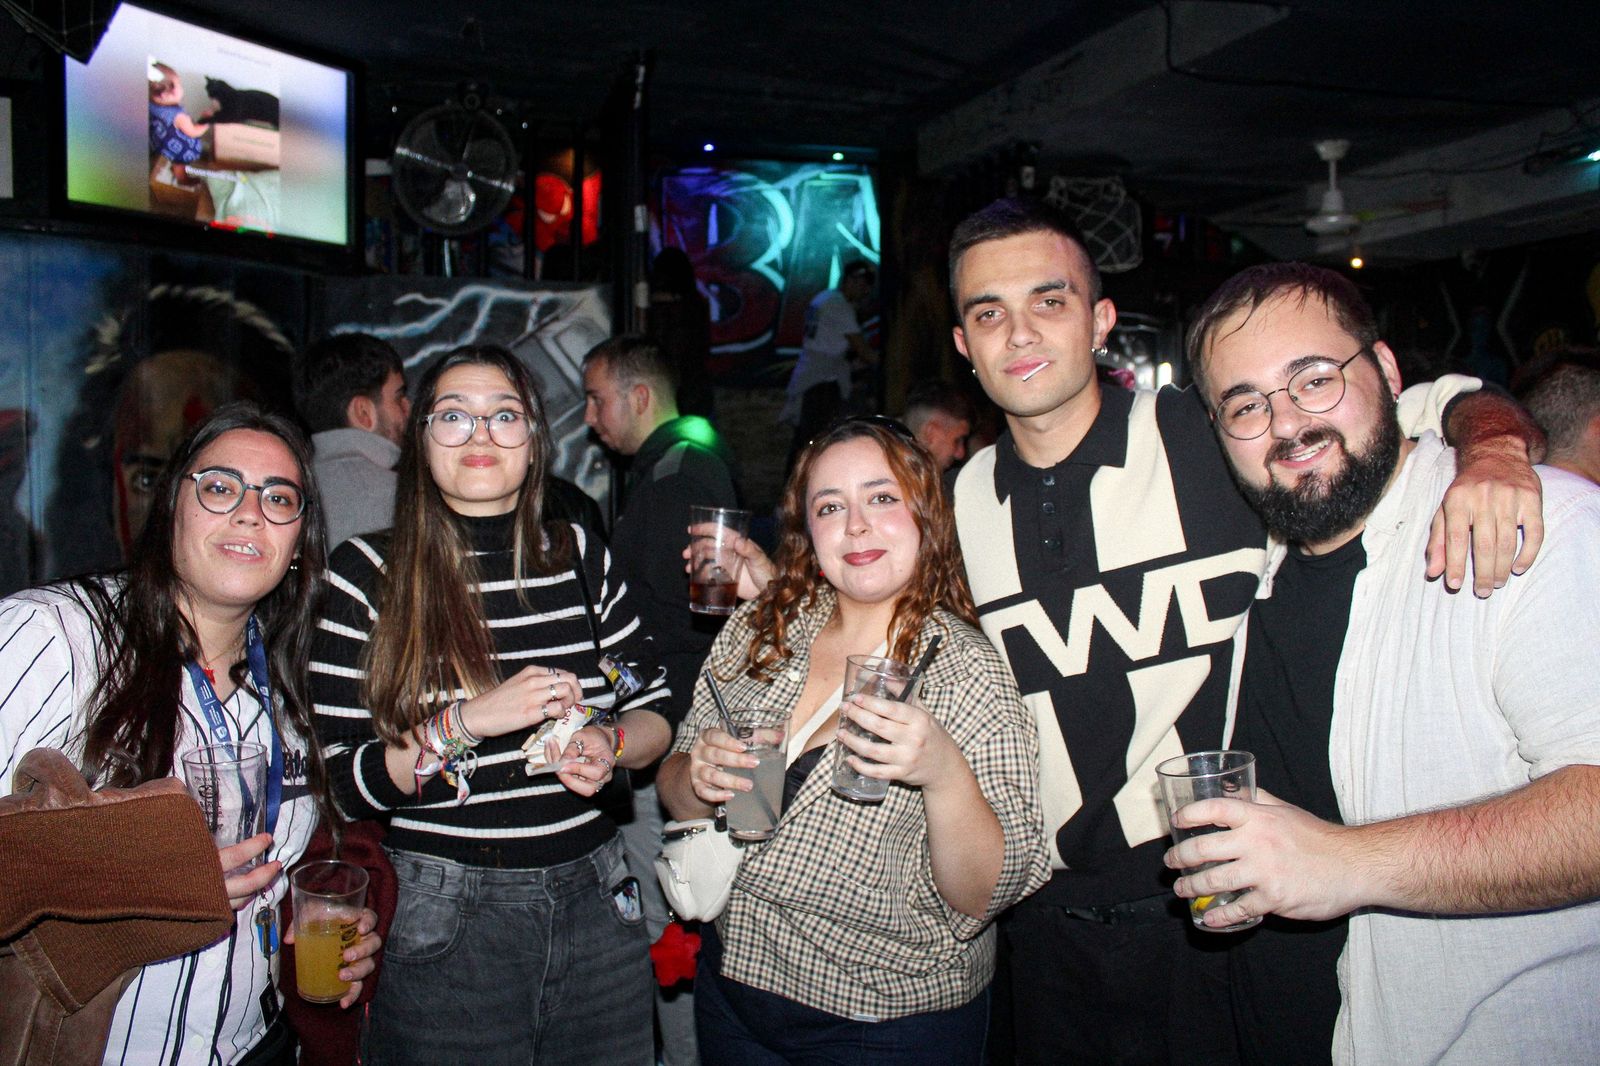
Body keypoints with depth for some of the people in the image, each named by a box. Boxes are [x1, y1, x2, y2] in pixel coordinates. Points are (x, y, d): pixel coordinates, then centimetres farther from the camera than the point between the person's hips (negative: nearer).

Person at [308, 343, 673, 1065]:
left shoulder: (580, 556, 3)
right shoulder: (366, 572, -6)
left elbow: (655, 712, 9)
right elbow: (339, 782, -9)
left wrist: (610, 747, -12)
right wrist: (470, 721, -22)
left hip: (595, 904, 3)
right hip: (444, 923, -3)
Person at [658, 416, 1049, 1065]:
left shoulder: (972, 674, -16)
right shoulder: (756, 632, -4)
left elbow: (985, 898, -17)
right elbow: (676, 793, 4)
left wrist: (944, 774, -33)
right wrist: (696, 777, -17)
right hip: (734, 982, 4)